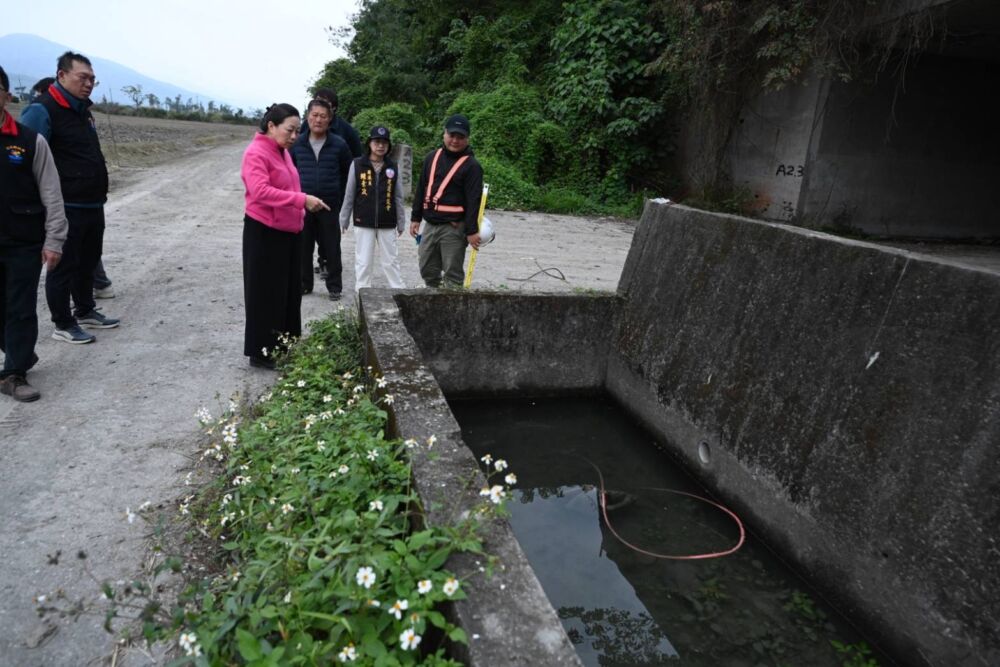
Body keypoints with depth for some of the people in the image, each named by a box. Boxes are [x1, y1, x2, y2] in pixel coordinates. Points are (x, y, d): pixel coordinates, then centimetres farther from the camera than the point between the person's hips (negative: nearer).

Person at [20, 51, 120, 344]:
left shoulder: (82, 110, 15)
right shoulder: (42, 111, -12)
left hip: (93, 206, 8)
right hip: (66, 209, -8)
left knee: (88, 262, 18)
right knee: (63, 266, 2)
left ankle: (85, 311, 33)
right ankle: (63, 325, 12)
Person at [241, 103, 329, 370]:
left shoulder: (283, 152, 13)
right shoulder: (256, 153, -14)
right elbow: (260, 191, -28)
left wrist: (301, 207, 11)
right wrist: (302, 200, -32)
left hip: (289, 232, 9)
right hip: (264, 233, -9)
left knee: (290, 291, 13)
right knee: (266, 294, 0)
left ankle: (284, 346, 25)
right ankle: (261, 352, 12)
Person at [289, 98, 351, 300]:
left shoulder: (339, 145, -2)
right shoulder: (297, 143, 2)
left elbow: (347, 172, 8)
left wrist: (340, 197, 5)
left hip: (330, 206, -2)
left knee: (332, 248, 4)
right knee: (303, 246, 9)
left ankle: (334, 286, 17)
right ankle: (304, 284, 23)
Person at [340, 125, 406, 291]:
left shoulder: (393, 167, 4)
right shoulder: (357, 165, -2)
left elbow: (398, 198, 8)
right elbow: (349, 195, 3)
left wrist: (401, 223, 9)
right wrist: (344, 220, 4)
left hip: (387, 223, 2)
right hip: (363, 222, -1)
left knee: (391, 261, 9)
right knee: (363, 262, 4)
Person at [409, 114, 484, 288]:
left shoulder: (471, 165, -7)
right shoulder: (432, 157, 11)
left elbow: (473, 201, -12)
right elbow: (421, 190, 16)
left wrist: (472, 231, -16)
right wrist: (415, 217, 14)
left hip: (454, 227, -7)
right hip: (431, 224, 7)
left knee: (453, 274, -3)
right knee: (427, 269, 14)